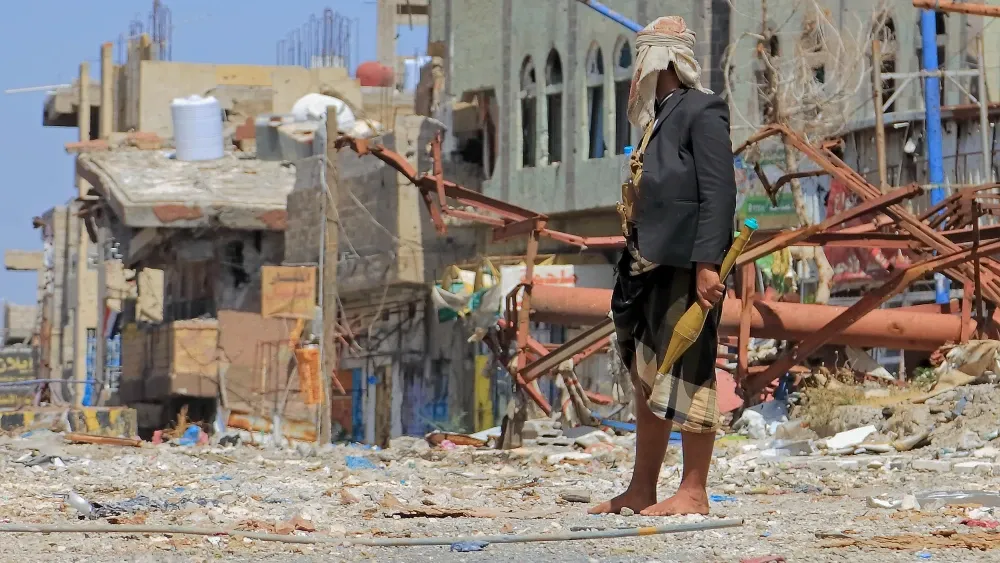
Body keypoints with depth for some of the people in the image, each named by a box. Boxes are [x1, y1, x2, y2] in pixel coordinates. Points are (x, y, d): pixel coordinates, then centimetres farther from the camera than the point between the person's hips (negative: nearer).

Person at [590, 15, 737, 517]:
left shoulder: (702, 112, -9)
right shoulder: (657, 117, 18)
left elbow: (719, 193, -15)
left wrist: (707, 263, -21)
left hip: (685, 267, -10)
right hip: (649, 268, 10)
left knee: (687, 376, -6)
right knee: (647, 378, 12)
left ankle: (693, 493, -2)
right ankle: (641, 490, 18)